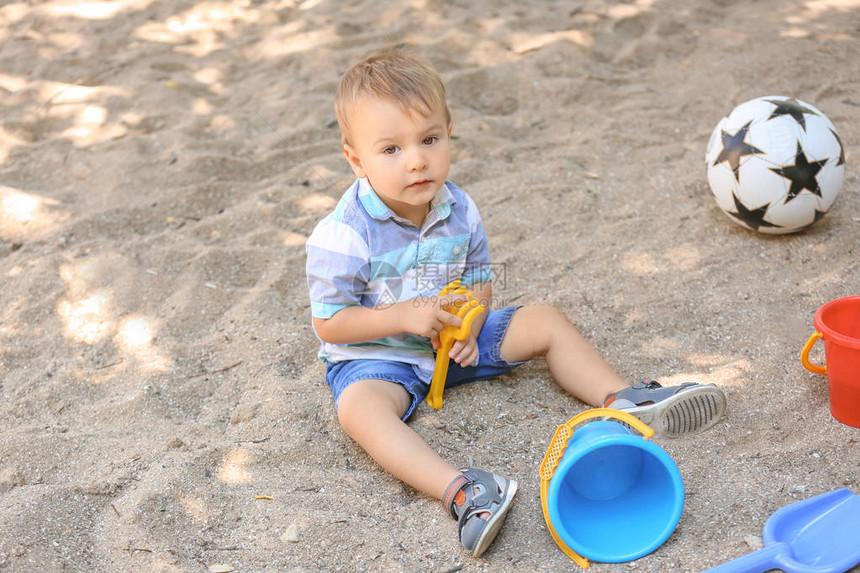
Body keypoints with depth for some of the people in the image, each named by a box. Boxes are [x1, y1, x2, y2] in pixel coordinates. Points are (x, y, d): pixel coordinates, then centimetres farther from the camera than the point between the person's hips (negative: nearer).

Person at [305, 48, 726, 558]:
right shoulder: (344, 234, -23)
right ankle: (459, 491, -52)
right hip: (376, 355, -5)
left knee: (546, 323, -3)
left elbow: (480, 280, 5)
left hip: (451, 340, 6)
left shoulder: (458, 210, -6)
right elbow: (329, 323, -19)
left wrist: (468, 324, -17)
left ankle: (624, 401, -2)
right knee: (360, 407, -38)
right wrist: (406, 316, -28)